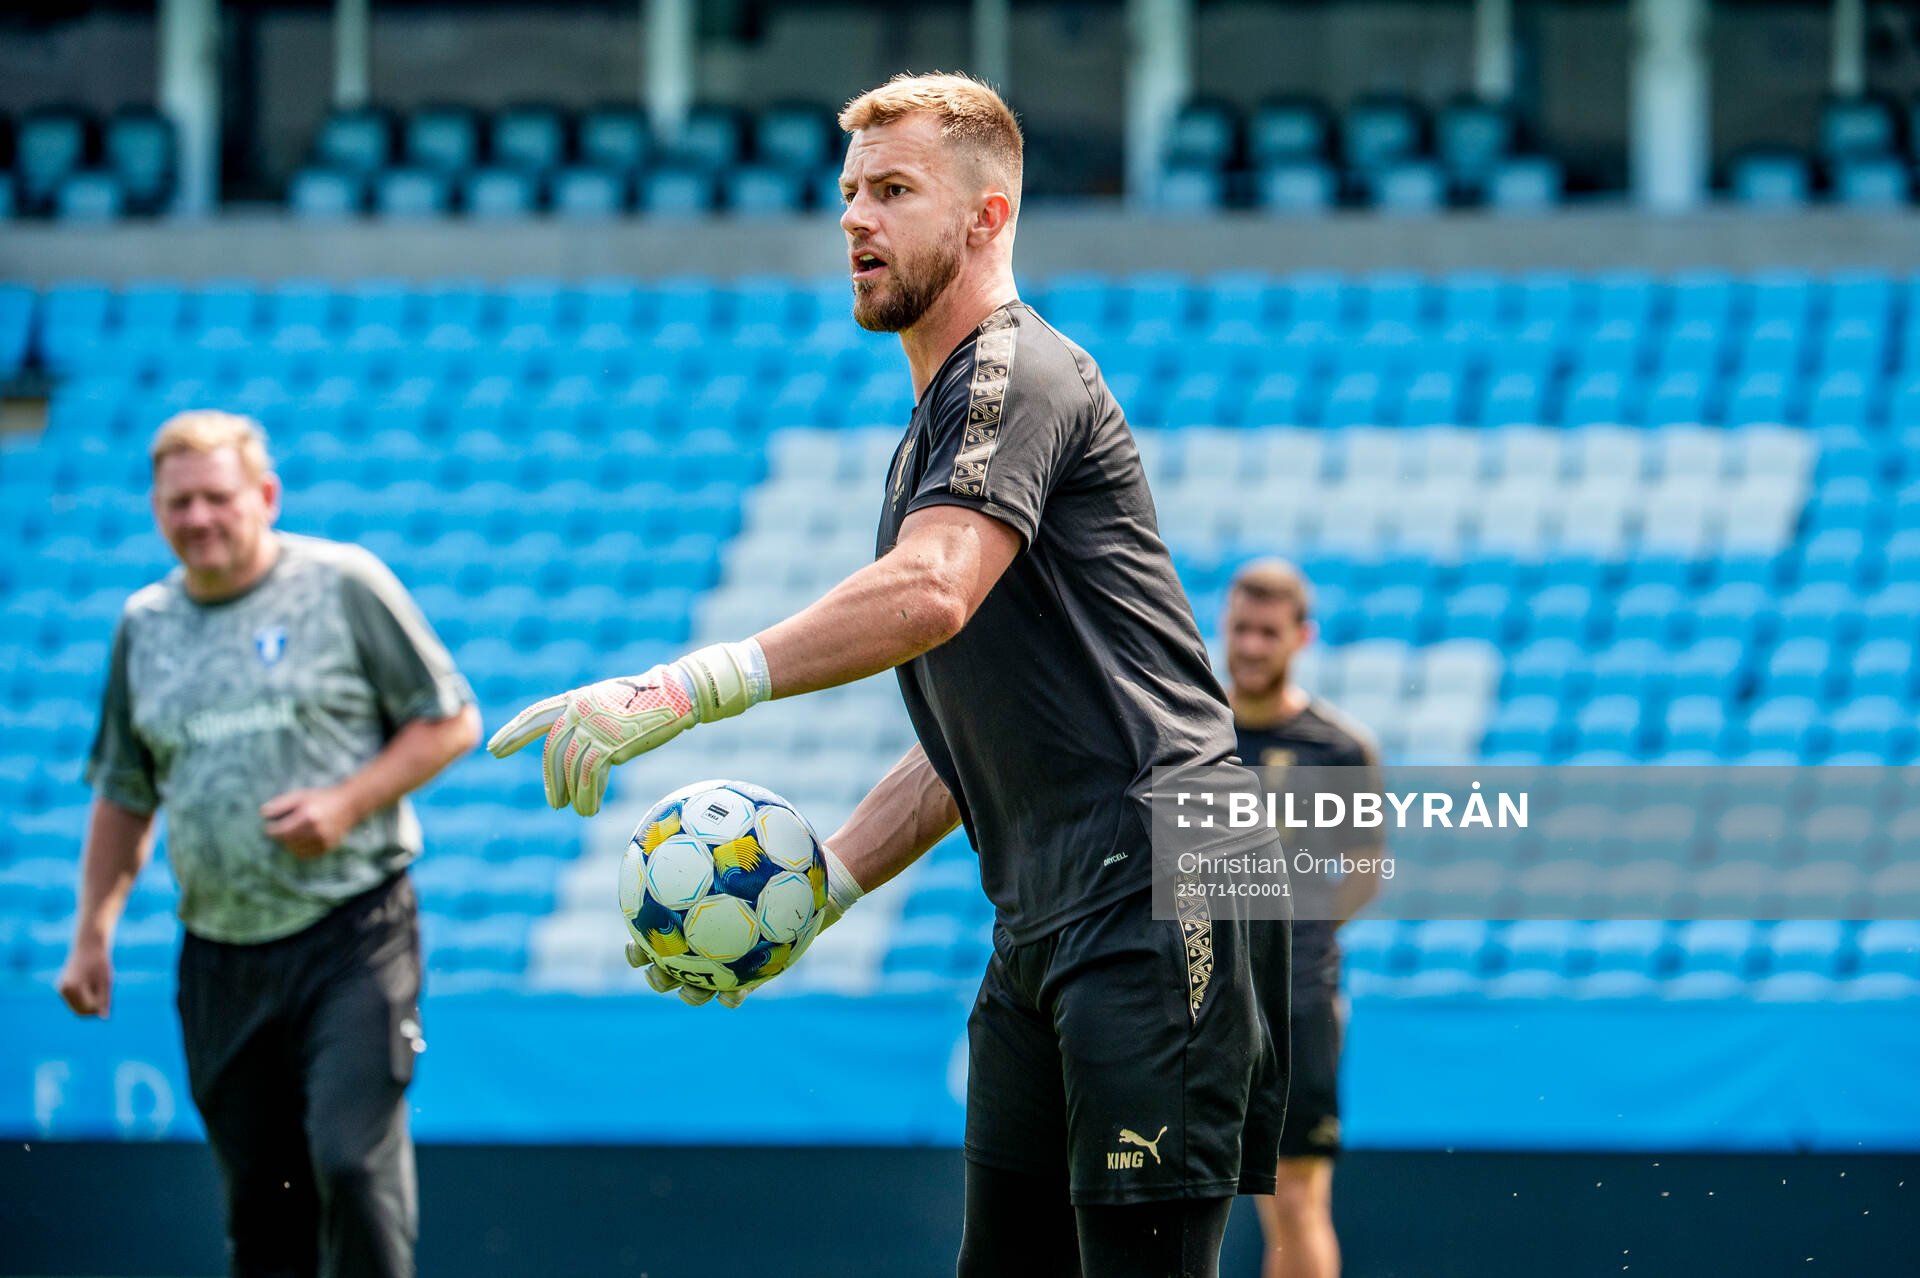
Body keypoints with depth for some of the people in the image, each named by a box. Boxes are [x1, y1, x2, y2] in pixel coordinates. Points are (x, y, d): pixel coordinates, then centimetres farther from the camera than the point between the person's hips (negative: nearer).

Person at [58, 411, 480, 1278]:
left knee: (352, 1160, -18)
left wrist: (346, 802, -12)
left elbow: (451, 721, 2)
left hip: (353, 936, -4)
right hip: (221, 957, 4)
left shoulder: (343, 585, 0)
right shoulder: (145, 623, 13)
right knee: (258, 1201, 5)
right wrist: (92, 934, 14)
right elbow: (124, 794, 21)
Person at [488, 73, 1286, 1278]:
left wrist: (686, 690, -32)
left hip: (1151, 897, -10)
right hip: (1040, 928, 10)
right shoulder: (931, 432, 24)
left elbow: (933, 592, -26)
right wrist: (815, 890, 15)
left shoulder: (1020, 373, -8)